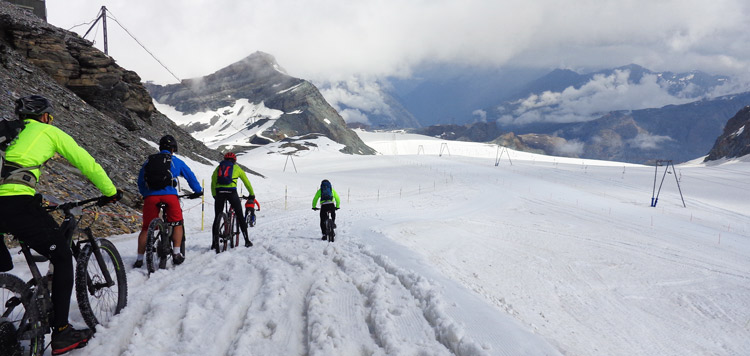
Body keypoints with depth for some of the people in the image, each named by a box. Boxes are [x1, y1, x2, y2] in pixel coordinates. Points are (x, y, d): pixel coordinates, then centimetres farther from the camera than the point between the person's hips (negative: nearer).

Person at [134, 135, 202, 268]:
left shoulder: (149, 161, 22)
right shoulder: (176, 161, 15)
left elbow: (140, 182, 25)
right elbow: (190, 176, 18)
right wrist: (198, 191, 29)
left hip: (150, 197, 3)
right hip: (169, 196, -2)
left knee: (146, 228, 12)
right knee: (177, 224, 15)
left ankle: (139, 259, 10)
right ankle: (176, 254, 6)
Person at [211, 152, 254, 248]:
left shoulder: (218, 167, 25)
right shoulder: (236, 168, 20)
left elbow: (213, 183, 21)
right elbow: (246, 182, 24)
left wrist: (214, 195, 30)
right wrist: (252, 194, 34)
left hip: (219, 192, 2)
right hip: (231, 192, -2)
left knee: (217, 218, 10)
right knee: (240, 216, 7)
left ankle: (214, 243, 7)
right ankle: (247, 240, 5)